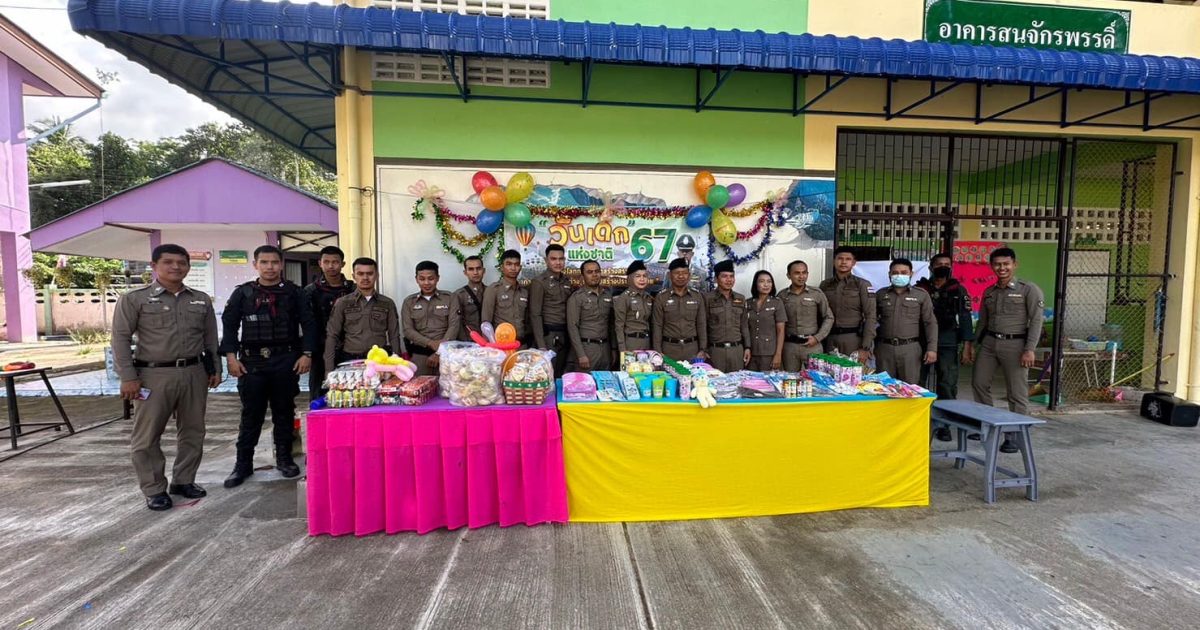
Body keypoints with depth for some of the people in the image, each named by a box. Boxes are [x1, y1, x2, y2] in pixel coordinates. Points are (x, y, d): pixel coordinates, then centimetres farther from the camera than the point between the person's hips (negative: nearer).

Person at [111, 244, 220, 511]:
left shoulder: (201, 300, 10)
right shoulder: (134, 299, -1)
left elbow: (210, 338, 14)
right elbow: (121, 338, -3)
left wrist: (214, 369, 9)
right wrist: (128, 377, -9)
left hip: (194, 374, 4)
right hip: (154, 375, -3)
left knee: (192, 432, 10)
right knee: (147, 437, 3)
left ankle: (183, 481, 24)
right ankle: (154, 490, 16)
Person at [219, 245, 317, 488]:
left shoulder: (293, 293, 4)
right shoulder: (243, 293, 7)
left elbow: (308, 323, 2)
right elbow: (229, 325, 6)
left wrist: (306, 354, -6)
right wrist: (231, 356, -4)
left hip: (286, 360, 0)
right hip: (251, 361, 1)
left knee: (284, 411, 9)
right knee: (251, 414, 6)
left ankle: (284, 458, 22)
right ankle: (243, 464, 18)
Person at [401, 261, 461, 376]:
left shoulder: (449, 298, 5)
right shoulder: (409, 302, 9)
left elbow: (454, 326, -3)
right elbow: (407, 330, 1)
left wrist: (439, 352, -12)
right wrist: (430, 343, -14)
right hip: (419, 354, 1)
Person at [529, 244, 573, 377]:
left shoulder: (567, 281, 12)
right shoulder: (538, 282, -7)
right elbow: (535, 315, -11)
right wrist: (541, 345, -16)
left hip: (564, 335, 6)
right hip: (548, 336, -6)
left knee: (560, 375, 12)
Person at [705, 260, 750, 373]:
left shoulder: (741, 299, 10)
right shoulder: (708, 299, -3)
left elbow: (744, 325, 14)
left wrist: (747, 347, 9)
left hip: (737, 349, 4)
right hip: (716, 350, -3)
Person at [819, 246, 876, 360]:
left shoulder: (862, 285, -1)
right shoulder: (825, 285, 9)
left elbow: (870, 317, -5)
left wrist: (865, 347, -11)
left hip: (854, 339, -2)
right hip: (830, 339, 3)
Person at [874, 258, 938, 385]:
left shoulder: (921, 295, 5)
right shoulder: (880, 294, 9)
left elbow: (930, 323, 3)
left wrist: (932, 348, -5)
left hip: (910, 348, -1)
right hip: (884, 347, 1)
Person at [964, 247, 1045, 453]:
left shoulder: (1029, 290, -3)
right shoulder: (988, 292, 12)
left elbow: (1036, 321, -8)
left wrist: (1030, 349, -15)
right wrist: (970, 344, 15)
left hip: (1015, 344, -5)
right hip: (989, 342, 5)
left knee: (1017, 392, 0)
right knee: (979, 383, 9)